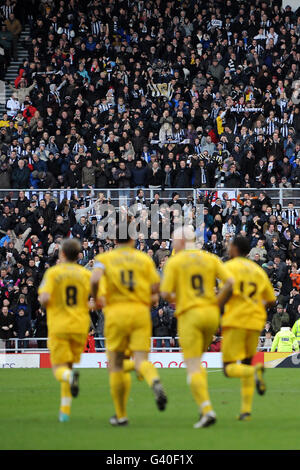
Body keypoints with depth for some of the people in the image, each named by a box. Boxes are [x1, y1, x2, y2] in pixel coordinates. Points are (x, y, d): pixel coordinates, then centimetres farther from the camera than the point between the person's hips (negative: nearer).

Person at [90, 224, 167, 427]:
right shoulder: (145, 259, 10)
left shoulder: (105, 258, 5)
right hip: (141, 311, 1)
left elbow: (95, 280, -13)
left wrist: (96, 299, 4)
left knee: (116, 364, 9)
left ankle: (121, 415, 11)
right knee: (141, 360, -4)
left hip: (117, 311, -1)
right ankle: (155, 382, -40)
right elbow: (156, 287, 2)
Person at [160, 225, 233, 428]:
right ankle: (204, 404, 10)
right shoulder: (211, 258, 9)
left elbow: (165, 293, -8)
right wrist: (217, 303, 11)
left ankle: (207, 409, -21)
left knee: (193, 367, -6)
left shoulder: (174, 262, -2)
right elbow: (229, 282, -2)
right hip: (211, 313, 5)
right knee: (197, 362, 22)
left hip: (189, 315, -5)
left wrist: (174, 298, 15)